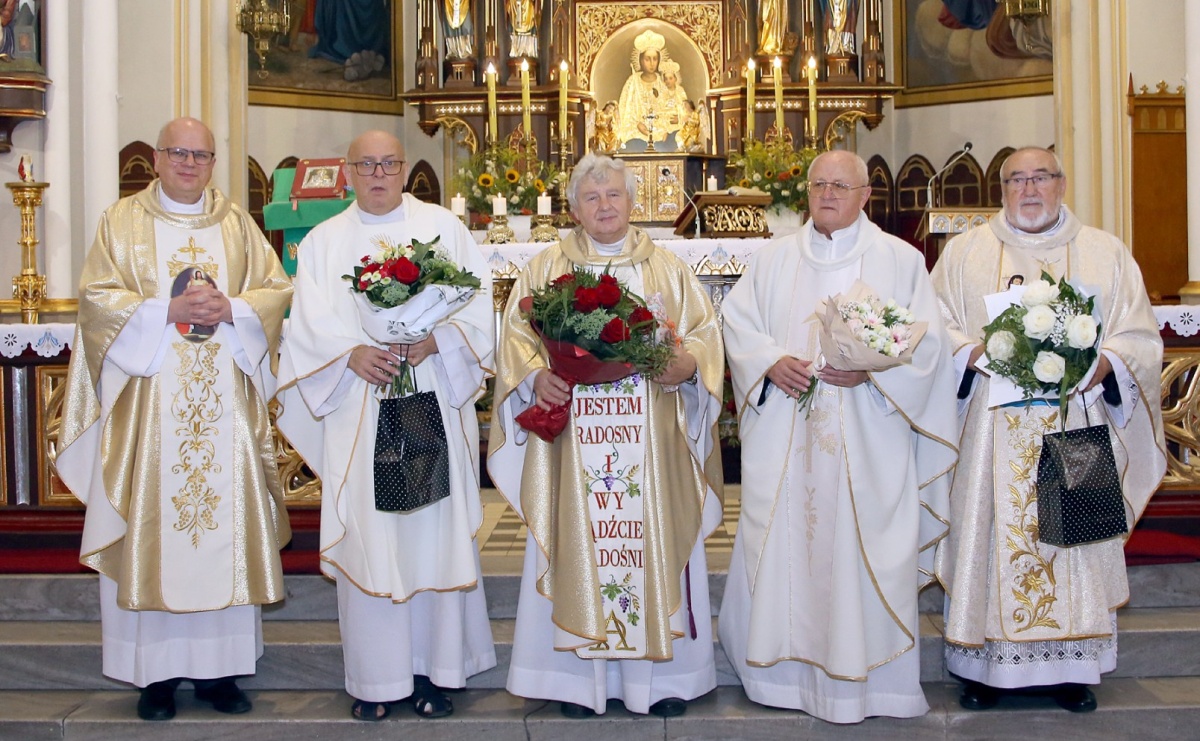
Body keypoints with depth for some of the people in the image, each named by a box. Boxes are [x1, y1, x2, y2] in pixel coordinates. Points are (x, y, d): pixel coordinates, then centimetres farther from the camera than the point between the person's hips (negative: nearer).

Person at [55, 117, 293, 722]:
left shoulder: (237, 224, 14)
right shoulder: (123, 222, 8)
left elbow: (277, 290, 8)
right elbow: (97, 296, -2)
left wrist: (230, 309, -11)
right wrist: (169, 309, -14)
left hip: (223, 405, 2)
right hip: (150, 404, -2)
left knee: (226, 527, 1)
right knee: (151, 528, -3)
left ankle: (219, 668, 8)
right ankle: (155, 671, 5)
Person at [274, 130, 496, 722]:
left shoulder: (445, 227, 10)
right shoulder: (323, 241, 13)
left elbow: (477, 302, 1)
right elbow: (309, 322, 3)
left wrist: (433, 341, -16)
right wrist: (352, 353, -15)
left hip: (434, 403, 0)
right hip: (358, 412, 1)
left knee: (435, 529, 0)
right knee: (366, 535, 0)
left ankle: (433, 670, 10)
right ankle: (377, 677, 8)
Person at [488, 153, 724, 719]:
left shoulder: (668, 268, 12)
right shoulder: (545, 268, 10)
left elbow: (705, 329, 7)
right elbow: (516, 335, 4)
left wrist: (687, 364, -14)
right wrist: (535, 377, -15)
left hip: (649, 435, 1)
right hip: (573, 429, 0)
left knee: (654, 540, 3)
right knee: (579, 542, 1)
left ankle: (663, 673, 13)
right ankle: (579, 676, 10)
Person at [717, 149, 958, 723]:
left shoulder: (901, 261, 5)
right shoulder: (775, 258, 12)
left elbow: (927, 338, -1)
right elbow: (737, 319, 8)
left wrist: (871, 368, -16)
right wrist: (772, 360, -10)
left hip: (866, 437, -2)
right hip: (783, 436, 2)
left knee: (862, 548, 0)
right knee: (782, 543, 4)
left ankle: (864, 676, 12)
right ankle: (786, 667, 16)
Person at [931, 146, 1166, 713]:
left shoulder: (1106, 253, 11)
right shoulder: (965, 252, 10)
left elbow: (1141, 335, 7)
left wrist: (1103, 365, -13)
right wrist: (976, 354, -14)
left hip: (1075, 428, 1)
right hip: (990, 432, 0)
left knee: (1070, 538, 2)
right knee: (990, 537, 0)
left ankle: (1072, 667, 12)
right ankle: (985, 666, 8)